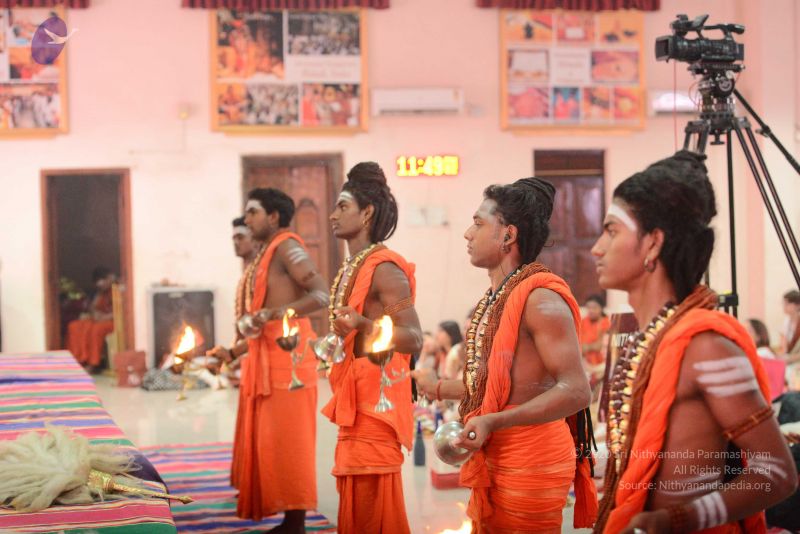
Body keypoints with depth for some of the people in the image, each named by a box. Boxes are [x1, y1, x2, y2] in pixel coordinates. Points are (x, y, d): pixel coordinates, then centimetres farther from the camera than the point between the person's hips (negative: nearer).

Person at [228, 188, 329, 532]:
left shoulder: (287, 247, -11)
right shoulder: (267, 252, 17)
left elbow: (321, 295, -21)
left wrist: (275, 313, -28)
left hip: (287, 360, -10)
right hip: (266, 362, 10)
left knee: (287, 443, -7)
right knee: (269, 442, 12)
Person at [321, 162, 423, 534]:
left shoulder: (384, 268, -13)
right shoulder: (352, 268, 15)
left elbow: (413, 339, -22)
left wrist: (362, 325, -34)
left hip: (375, 399, -9)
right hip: (354, 400, 9)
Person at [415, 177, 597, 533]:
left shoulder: (540, 299, -16)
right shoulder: (495, 299, 12)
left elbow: (575, 390, -23)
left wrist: (493, 422, -27)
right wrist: (439, 388, 31)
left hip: (530, 463, -9)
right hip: (494, 462, 9)